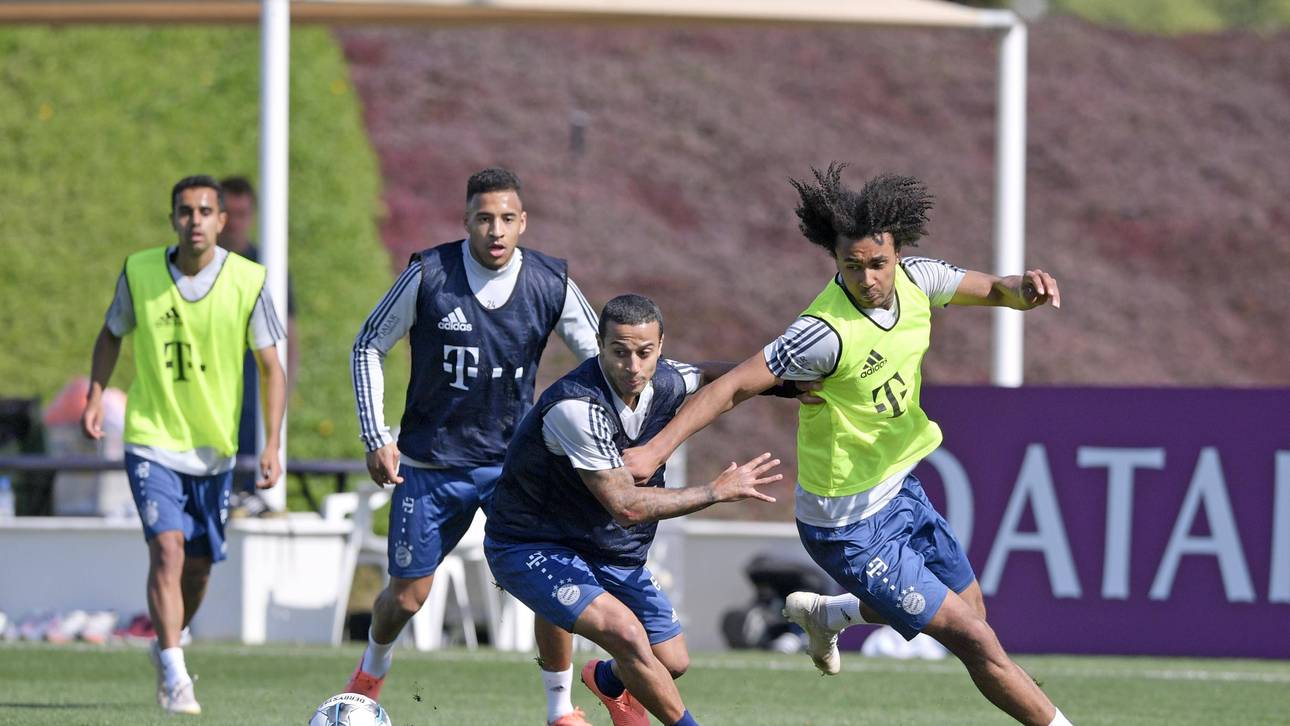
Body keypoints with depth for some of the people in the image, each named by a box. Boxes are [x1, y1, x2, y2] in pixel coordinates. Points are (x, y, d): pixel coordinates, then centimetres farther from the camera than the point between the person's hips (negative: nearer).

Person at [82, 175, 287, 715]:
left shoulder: (247, 282, -9)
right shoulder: (140, 272, -7)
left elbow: (271, 367, -2)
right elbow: (112, 334, 12)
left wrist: (272, 444, -8)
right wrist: (95, 397, 1)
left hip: (214, 448, 2)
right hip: (151, 441, -2)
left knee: (198, 567, 12)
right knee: (167, 549, -20)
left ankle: (168, 648, 41)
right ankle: (176, 680, -18)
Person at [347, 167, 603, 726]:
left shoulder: (551, 285, -9)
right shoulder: (428, 275, -14)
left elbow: (600, 360, 4)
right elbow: (368, 347, -2)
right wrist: (376, 438, -8)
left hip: (515, 460, 1)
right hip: (430, 463, -1)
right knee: (407, 596, 6)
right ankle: (372, 669, 40)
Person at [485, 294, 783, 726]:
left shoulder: (664, 382, -10)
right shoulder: (576, 407, -33)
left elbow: (707, 375, 17)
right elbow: (625, 505, -32)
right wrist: (718, 492, -26)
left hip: (611, 552, 8)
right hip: (531, 548, -8)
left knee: (673, 663, 12)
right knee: (624, 630, -30)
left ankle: (609, 681, 47)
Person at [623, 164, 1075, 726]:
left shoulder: (914, 279, -9)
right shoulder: (828, 332, -30)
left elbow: (992, 290, 5)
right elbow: (734, 387, -27)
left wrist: (1023, 288, -19)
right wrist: (656, 448, -32)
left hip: (899, 487, 8)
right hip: (851, 527, -8)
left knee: (969, 610, 23)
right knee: (974, 639, -8)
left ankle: (825, 613, 42)